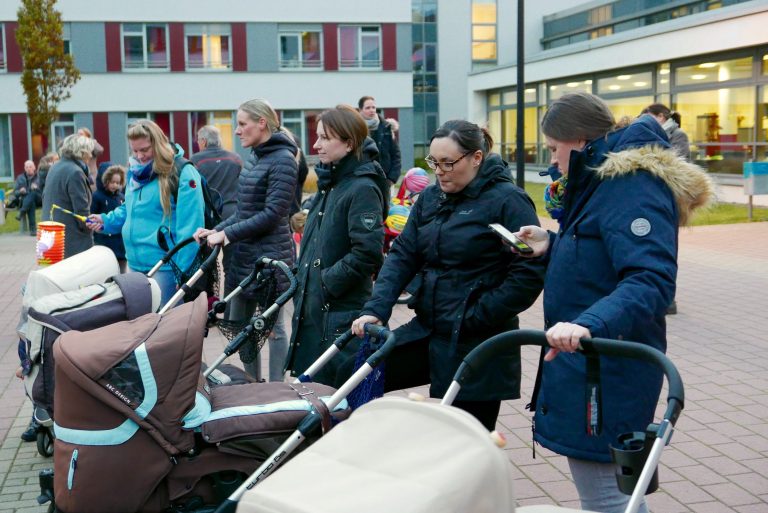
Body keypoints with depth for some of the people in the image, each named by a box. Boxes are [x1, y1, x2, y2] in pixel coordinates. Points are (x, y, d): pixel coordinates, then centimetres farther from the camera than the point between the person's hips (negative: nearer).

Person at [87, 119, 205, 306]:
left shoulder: (182, 173, -14)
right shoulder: (135, 171, 11)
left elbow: (189, 227, -18)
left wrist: (183, 273, -20)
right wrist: (106, 221, 9)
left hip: (164, 267, -8)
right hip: (135, 263, 8)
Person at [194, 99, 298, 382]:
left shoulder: (282, 159, -12)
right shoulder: (253, 158, 13)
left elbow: (272, 214, -19)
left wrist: (227, 234, -17)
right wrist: (216, 230, 4)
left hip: (269, 257, -9)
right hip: (244, 255, 9)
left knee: (273, 327, 2)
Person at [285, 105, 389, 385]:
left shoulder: (363, 188, -14)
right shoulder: (329, 183, 14)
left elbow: (367, 253, -22)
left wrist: (326, 282, -17)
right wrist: (302, 279, 13)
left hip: (342, 312, -9)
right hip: (312, 306, 9)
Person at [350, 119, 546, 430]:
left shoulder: (508, 201, -11)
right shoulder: (430, 198, 9)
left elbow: (529, 274, -16)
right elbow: (403, 255, 3)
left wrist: (475, 317, -17)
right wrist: (376, 310, -11)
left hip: (477, 345, -6)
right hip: (427, 331, 7)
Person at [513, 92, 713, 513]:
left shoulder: (633, 186, -18)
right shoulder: (607, 182, 15)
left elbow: (651, 281, -30)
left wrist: (590, 323, -44)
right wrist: (553, 247, 8)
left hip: (605, 373, -11)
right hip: (589, 364, 11)